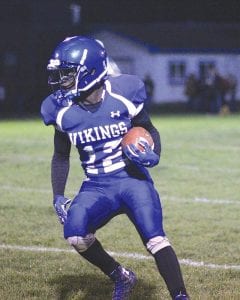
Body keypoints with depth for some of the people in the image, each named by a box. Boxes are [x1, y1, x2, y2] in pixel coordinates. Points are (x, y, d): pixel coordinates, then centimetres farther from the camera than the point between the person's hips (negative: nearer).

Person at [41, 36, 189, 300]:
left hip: (133, 179, -2)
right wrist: (58, 197, 4)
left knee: (155, 239, -20)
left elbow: (151, 131, 4)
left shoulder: (123, 96, -12)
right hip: (96, 187, 3)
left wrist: (153, 155, -17)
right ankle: (120, 277, 2)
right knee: (75, 235, -23)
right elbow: (61, 157, 13)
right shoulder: (63, 111, -3)